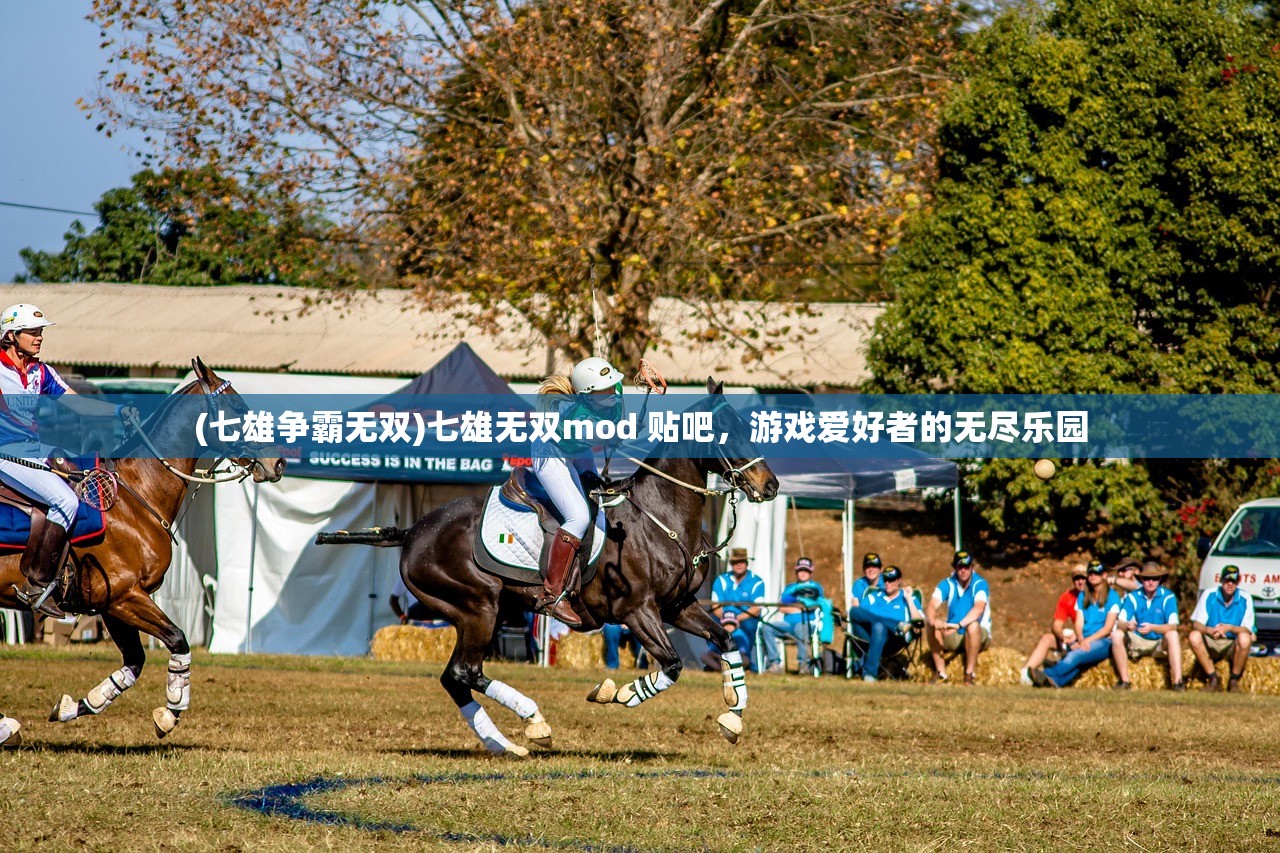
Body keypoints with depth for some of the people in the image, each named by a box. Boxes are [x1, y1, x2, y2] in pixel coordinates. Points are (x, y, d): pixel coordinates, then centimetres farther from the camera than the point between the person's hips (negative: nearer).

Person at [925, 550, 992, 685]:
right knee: (930, 622, -22)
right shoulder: (947, 584, -5)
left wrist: (959, 625, -49)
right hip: (952, 638, 3)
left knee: (973, 625, -37)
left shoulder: (980, 584, -14)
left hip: (978, 637, -3)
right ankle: (940, 672, -19)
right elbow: (931, 606, -19)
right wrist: (934, 621, -43)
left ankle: (969, 674, -27)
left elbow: (979, 608, -33)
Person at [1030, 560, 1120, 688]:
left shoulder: (1112, 596, 3)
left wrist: (1088, 640, -14)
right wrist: (1081, 640, -11)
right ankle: (1056, 681, -62)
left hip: (1104, 642, -5)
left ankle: (1049, 675, -59)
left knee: (1074, 655, -36)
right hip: (1084, 642, 5)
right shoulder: (1083, 596, 19)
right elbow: (1079, 623, 10)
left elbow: (1108, 627, -4)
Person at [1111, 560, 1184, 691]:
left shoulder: (1168, 598, -9)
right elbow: (1120, 623, -12)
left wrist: (1152, 628, -37)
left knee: (1173, 635, -32)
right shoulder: (1132, 597, -3)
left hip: (1161, 645, -2)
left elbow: (1172, 626, -19)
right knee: (1116, 635, -23)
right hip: (1138, 643, 2)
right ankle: (1124, 681, -22)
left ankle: (1177, 682, -39)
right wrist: (1127, 625, -38)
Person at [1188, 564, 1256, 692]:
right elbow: (1196, 624, -10)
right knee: (1194, 636, -28)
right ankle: (1213, 678, -17)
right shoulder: (1209, 595, -6)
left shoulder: (1245, 599, -8)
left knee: (1244, 638, -33)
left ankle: (1234, 680, -16)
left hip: (1233, 646, -1)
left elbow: (1247, 630, -14)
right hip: (1210, 645, 1)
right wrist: (1210, 630, -32)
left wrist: (1229, 628, -33)